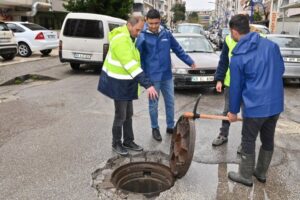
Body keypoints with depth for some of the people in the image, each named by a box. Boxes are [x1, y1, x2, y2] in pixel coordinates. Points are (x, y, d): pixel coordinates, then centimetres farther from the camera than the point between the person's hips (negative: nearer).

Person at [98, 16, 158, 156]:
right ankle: (116, 143, 21)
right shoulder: (121, 40, -25)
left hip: (125, 82, 10)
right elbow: (132, 66, -33)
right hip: (118, 83, -10)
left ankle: (128, 141, 30)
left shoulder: (128, 37, 8)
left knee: (128, 114, 16)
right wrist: (147, 85, -36)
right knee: (121, 115, 1)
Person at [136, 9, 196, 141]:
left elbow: (178, 49, 10)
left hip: (167, 75, 4)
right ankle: (155, 128, 26)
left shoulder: (166, 34, 1)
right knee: (153, 104, 8)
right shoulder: (143, 37, -11)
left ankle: (170, 126, 30)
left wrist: (189, 61, 12)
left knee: (170, 102, 13)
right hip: (152, 77, -4)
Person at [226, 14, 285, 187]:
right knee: (268, 139, 19)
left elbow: (236, 87, -5)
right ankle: (261, 173, 37)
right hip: (276, 103, 6)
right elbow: (281, 69, 12)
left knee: (248, 142, 11)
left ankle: (246, 176, 26)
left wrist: (233, 111, 7)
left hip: (255, 106, -6)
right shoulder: (271, 45, 2)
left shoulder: (237, 58, -11)